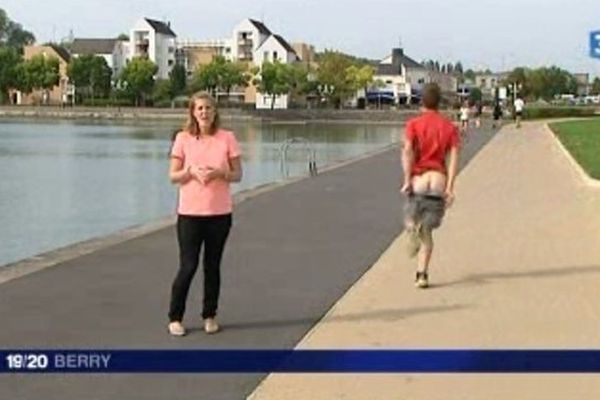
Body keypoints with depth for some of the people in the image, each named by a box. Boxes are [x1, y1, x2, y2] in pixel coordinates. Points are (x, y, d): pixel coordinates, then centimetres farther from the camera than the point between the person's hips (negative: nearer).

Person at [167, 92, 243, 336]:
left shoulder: (227, 138, 0)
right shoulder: (183, 139, -1)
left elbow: (238, 174, 2)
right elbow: (173, 176, 2)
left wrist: (219, 172, -16)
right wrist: (191, 171, -16)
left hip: (220, 213, 1)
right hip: (189, 212, -1)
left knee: (213, 266, 10)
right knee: (188, 266, -1)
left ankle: (210, 316, 22)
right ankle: (175, 318, 11)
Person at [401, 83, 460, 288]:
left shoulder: (414, 124, 2)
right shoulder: (449, 127, 7)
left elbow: (407, 151, -12)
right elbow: (453, 157, -3)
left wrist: (407, 179, -13)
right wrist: (450, 187, -6)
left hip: (418, 180, -1)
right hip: (438, 181, 1)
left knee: (411, 220, 18)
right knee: (428, 232, 9)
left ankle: (413, 229, -20)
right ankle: (422, 274, -3)